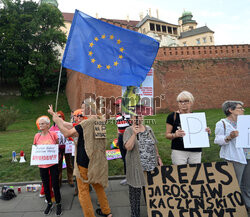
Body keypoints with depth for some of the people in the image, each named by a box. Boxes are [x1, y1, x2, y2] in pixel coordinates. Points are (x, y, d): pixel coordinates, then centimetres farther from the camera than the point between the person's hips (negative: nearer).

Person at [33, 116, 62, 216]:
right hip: (42, 165, 3)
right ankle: (49, 203, 35)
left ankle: (58, 204, 24)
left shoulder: (53, 134, -8)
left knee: (55, 184, 4)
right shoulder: (37, 136, -1)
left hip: (53, 163, -3)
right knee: (46, 185, 15)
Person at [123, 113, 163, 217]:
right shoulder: (129, 131, -7)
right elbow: (128, 147, -20)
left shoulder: (148, 129, 8)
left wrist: (158, 158, 12)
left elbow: (154, 145, 15)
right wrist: (134, 133, -27)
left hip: (151, 166, 4)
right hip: (136, 168, -4)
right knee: (135, 192, 8)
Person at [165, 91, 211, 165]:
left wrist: (207, 132, -3)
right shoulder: (172, 116, -2)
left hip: (196, 152, 3)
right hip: (178, 151, -3)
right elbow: (167, 135, -2)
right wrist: (175, 135, -21)